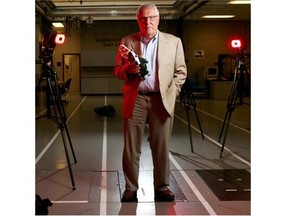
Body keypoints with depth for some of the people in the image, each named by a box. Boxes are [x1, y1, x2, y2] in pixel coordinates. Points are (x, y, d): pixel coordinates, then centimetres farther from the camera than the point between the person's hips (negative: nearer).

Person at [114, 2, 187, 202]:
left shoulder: (174, 42, 7)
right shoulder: (127, 41, 8)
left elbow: (181, 71, 8)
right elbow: (117, 70, 10)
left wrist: (171, 94, -3)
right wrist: (128, 69, -12)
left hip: (162, 100, 0)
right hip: (135, 99, 1)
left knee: (162, 147, 5)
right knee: (131, 147, 3)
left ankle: (162, 187, 18)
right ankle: (131, 188, 14)